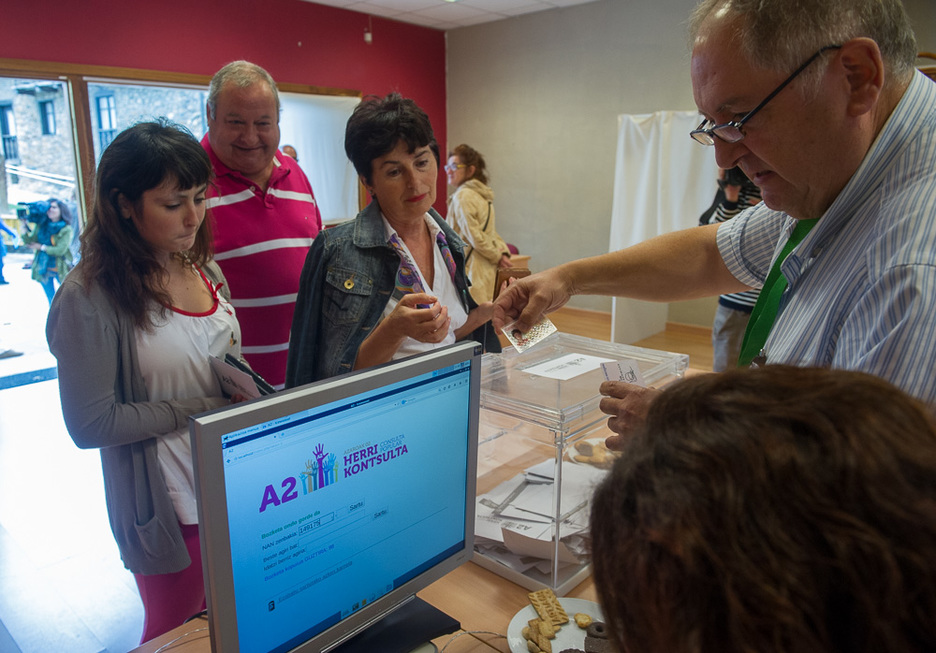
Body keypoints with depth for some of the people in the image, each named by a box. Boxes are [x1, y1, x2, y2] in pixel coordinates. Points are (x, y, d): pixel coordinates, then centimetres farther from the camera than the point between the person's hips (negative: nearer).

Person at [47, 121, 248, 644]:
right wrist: (199, 411, -19)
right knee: (177, 634, 18)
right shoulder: (91, 297, -17)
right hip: (167, 506, -5)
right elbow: (91, 424, -16)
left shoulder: (206, 272, 4)